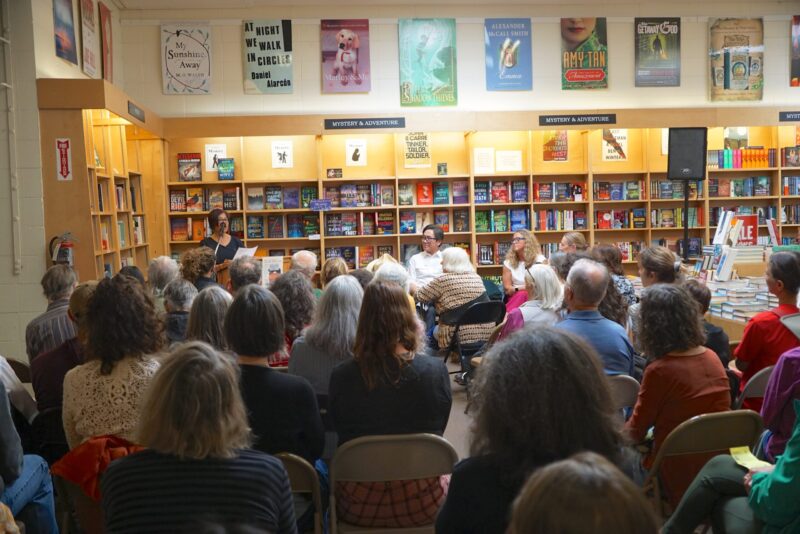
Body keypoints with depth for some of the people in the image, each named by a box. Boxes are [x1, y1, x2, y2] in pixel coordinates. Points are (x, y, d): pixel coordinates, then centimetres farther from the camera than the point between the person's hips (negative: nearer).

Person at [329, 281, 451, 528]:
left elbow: (342, 432, 1)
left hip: (358, 505, 0)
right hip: (422, 504, 0)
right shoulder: (436, 370, -16)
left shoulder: (341, 376, -16)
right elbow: (438, 430, 2)